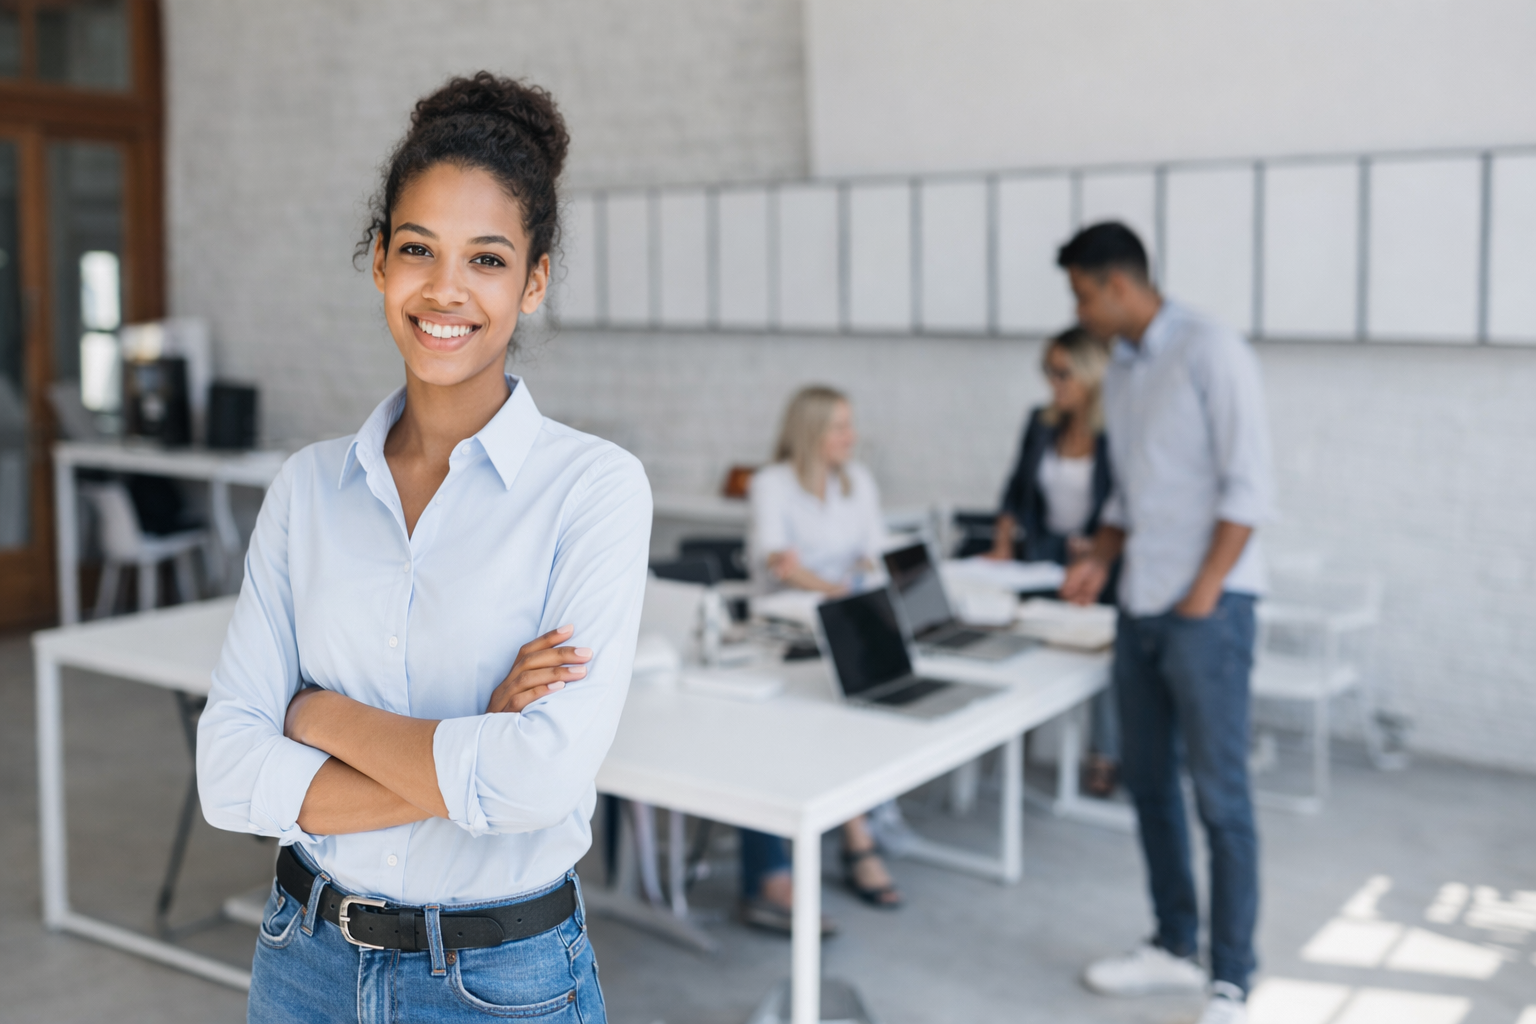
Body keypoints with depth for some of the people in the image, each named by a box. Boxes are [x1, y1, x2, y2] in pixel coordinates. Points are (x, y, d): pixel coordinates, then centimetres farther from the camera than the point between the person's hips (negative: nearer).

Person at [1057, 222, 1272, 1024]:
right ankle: (1174, 947, 26)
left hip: (1207, 605, -8)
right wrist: (1099, 559, 6)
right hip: (1141, 604, 8)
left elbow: (1248, 484, -14)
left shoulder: (1211, 352, -10)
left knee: (1219, 793, -3)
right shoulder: (1120, 372, 14)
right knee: (1148, 778, 13)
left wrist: (1204, 593, -17)